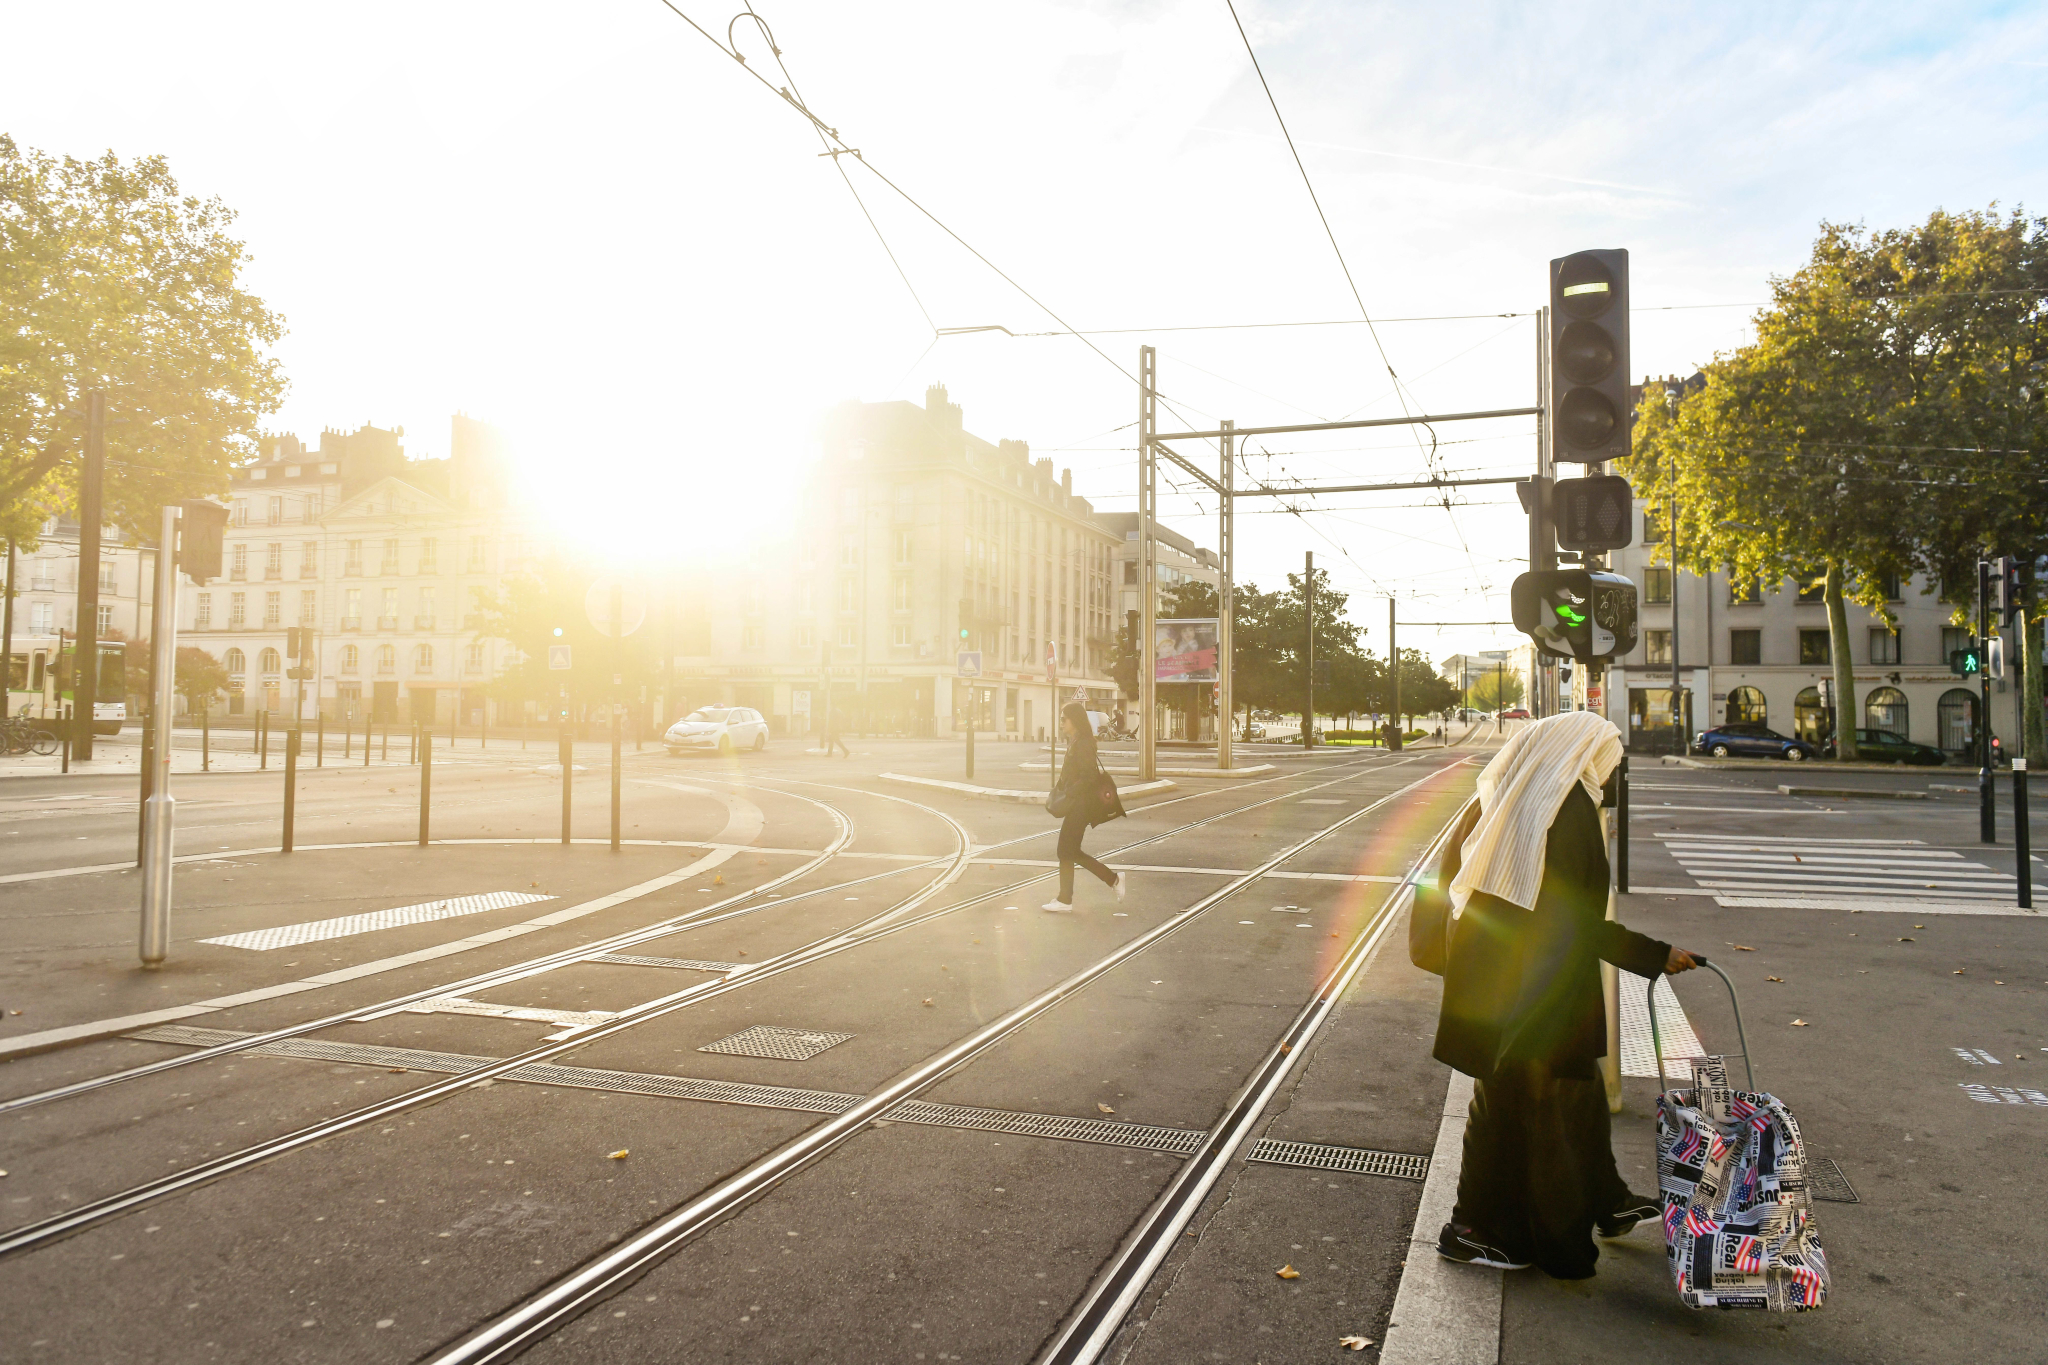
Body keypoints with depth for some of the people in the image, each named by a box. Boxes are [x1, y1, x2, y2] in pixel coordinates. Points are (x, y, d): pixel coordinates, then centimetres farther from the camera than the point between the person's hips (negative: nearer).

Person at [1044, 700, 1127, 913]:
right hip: (1075, 805, 10)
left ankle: (1065, 901, 4)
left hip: (1079, 806, -10)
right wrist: (1057, 791, 7)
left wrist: (1066, 795, -22)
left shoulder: (1082, 744, -15)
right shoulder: (1074, 743, 14)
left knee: (1066, 851, -4)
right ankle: (1113, 879, 19)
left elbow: (1089, 777, -21)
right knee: (1072, 851, 12)